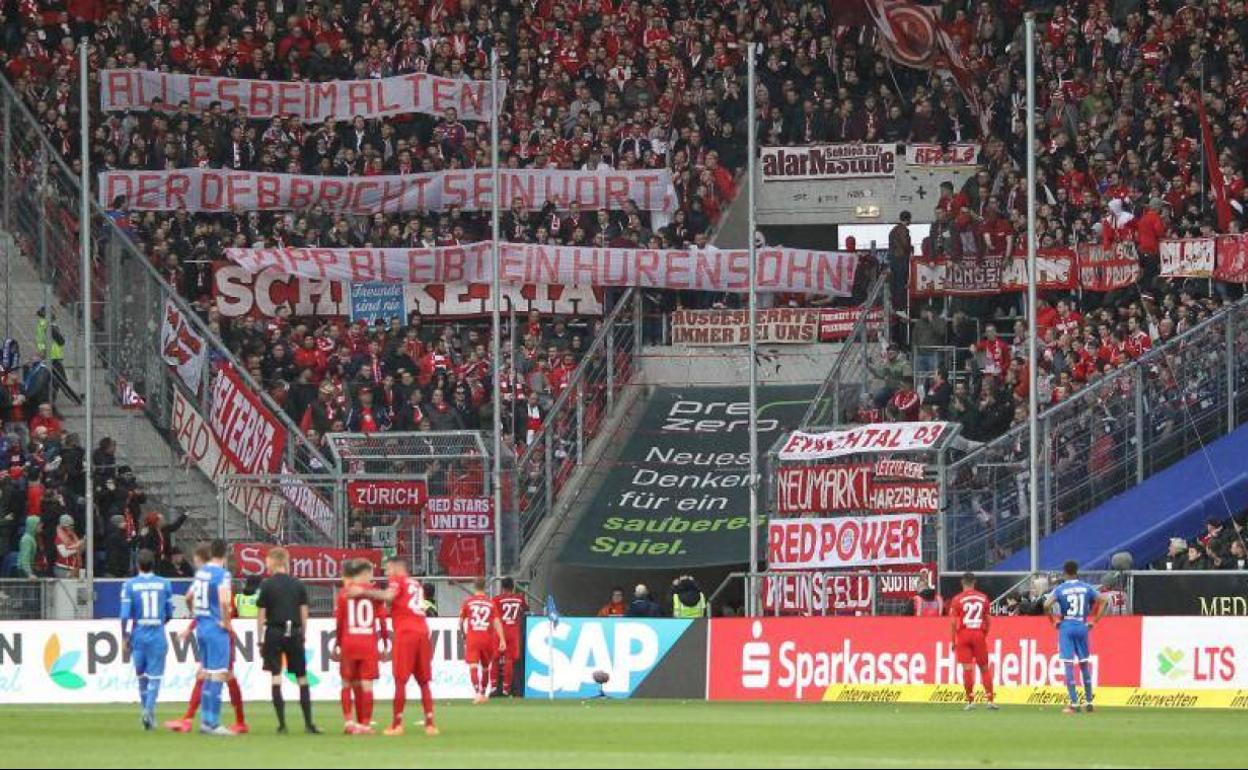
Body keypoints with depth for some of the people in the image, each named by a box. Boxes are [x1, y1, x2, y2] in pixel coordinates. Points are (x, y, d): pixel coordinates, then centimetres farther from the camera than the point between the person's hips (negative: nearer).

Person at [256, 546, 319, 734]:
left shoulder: (266, 585, -4)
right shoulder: (298, 585, 4)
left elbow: (261, 615, -3)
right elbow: (304, 614, 4)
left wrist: (261, 640, 3)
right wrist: (302, 635, 13)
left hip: (274, 633, -2)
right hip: (294, 633, 2)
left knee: (276, 676, 1)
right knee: (302, 677, 8)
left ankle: (282, 723, -4)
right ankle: (308, 723, 6)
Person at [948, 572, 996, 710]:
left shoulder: (957, 599, -2)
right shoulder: (983, 598, 6)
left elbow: (954, 622, -4)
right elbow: (987, 619, 10)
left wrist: (953, 641, 2)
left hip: (963, 634, -2)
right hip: (979, 634, 2)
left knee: (967, 668, -2)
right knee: (984, 667, 8)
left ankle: (970, 700, -3)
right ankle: (991, 700, 4)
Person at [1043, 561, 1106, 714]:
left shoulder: (1060, 589, -5)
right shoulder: (1087, 588, 3)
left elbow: (1047, 605, -17)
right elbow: (1102, 603, 2)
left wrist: (1053, 620, -2)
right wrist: (1093, 621, 7)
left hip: (1066, 627, -3)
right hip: (1082, 626, 3)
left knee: (1069, 665, -2)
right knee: (1084, 664, 13)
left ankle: (1074, 704, -7)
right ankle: (1088, 702, 17)